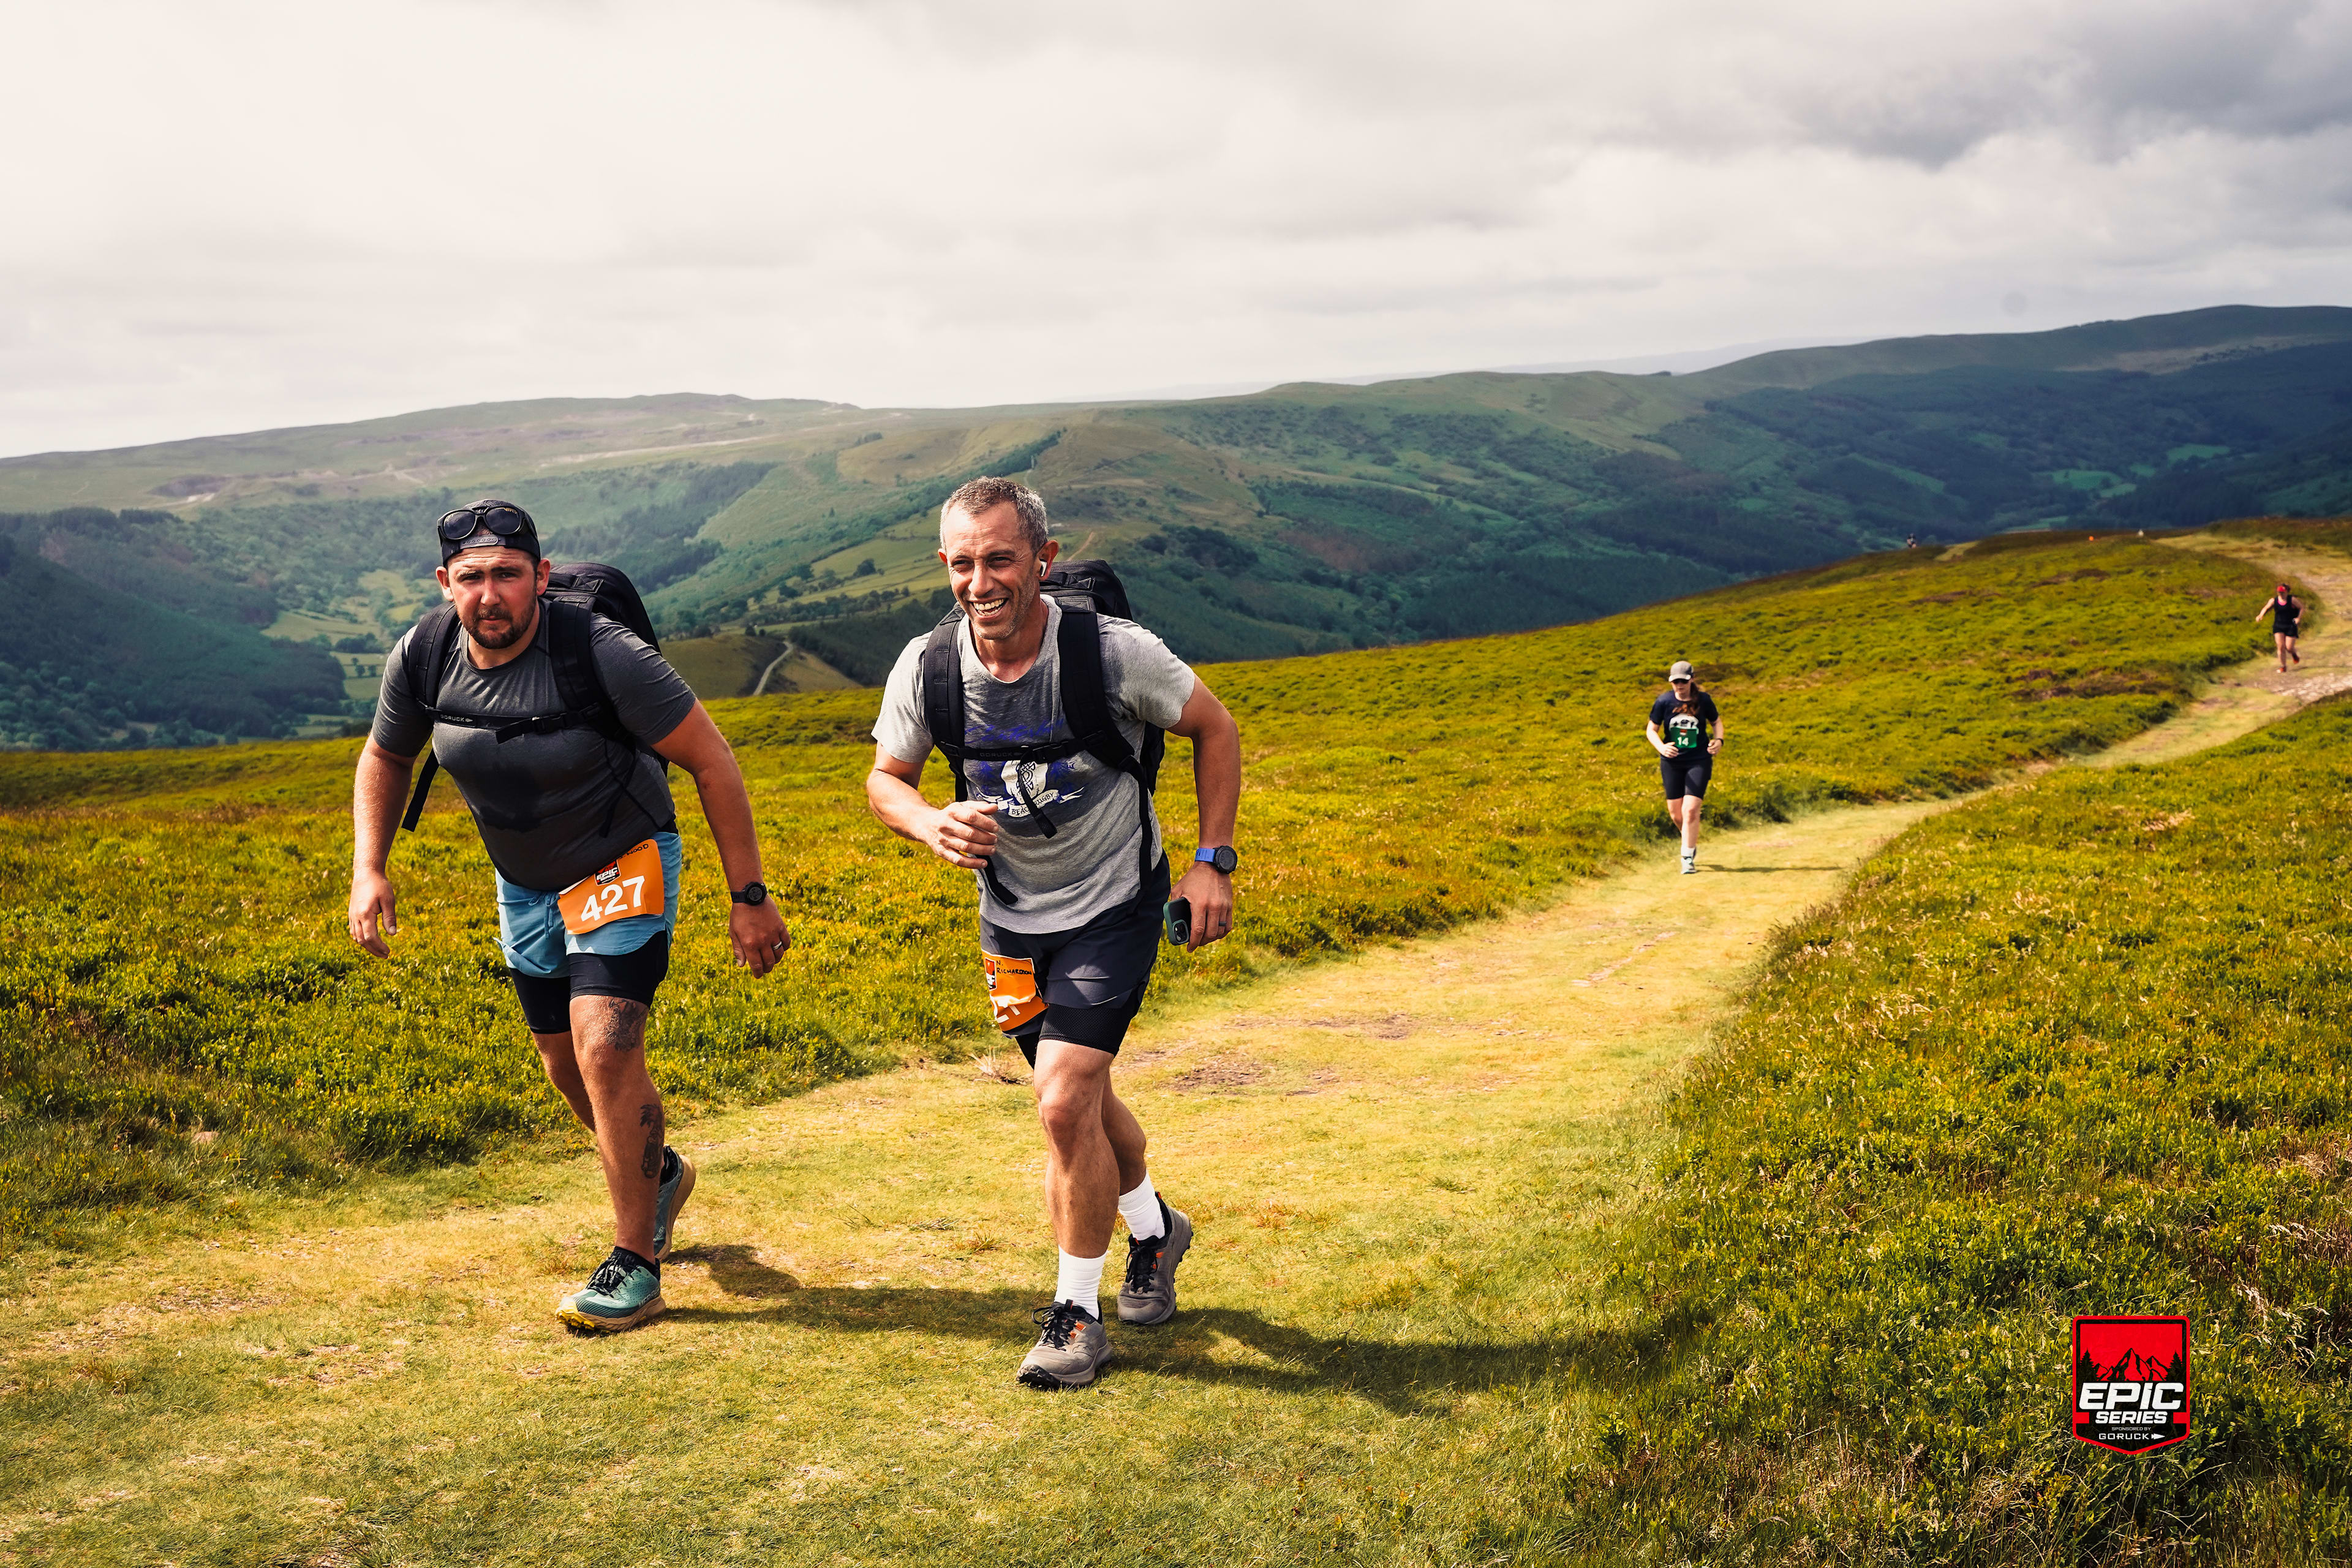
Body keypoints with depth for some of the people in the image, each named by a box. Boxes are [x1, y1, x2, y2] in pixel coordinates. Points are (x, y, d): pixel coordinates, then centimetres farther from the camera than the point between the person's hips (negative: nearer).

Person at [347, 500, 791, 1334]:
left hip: (622, 866, -6)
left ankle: (635, 1264, -5)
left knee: (605, 1049, -20)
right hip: (524, 884, 6)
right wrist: (368, 870, -6)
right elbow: (386, 759, 8)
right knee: (566, 1065, 14)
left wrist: (749, 897, -19)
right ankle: (659, 1172, 44)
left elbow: (712, 761, -21)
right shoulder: (422, 659, -13)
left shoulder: (604, 655, -28)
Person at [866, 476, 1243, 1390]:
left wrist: (1211, 861, -11)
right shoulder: (928, 667, -16)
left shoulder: (1114, 652, -23)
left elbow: (1214, 729, -6)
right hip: (1012, 914, 4)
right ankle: (1153, 1231, 48)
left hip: (1114, 904, -4)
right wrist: (932, 826, -23)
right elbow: (885, 781, 0)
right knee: (1080, 1098, 18)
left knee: (1065, 1102, -17)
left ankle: (1077, 1312, 3)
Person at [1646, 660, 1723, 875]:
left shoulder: (1704, 700, -5)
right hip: (1672, 762, 2)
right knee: (1676, 813, 7)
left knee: (1690, 810, -14)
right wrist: (1661, 747, -18)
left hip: (1699, 761, -2)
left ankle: (1688, 858, -2)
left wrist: (1719, 740, -8)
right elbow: (1651, 730, 1)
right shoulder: (1664, 702, -5)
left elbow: (1716, 722, 12)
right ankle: (1692, 843, 37)